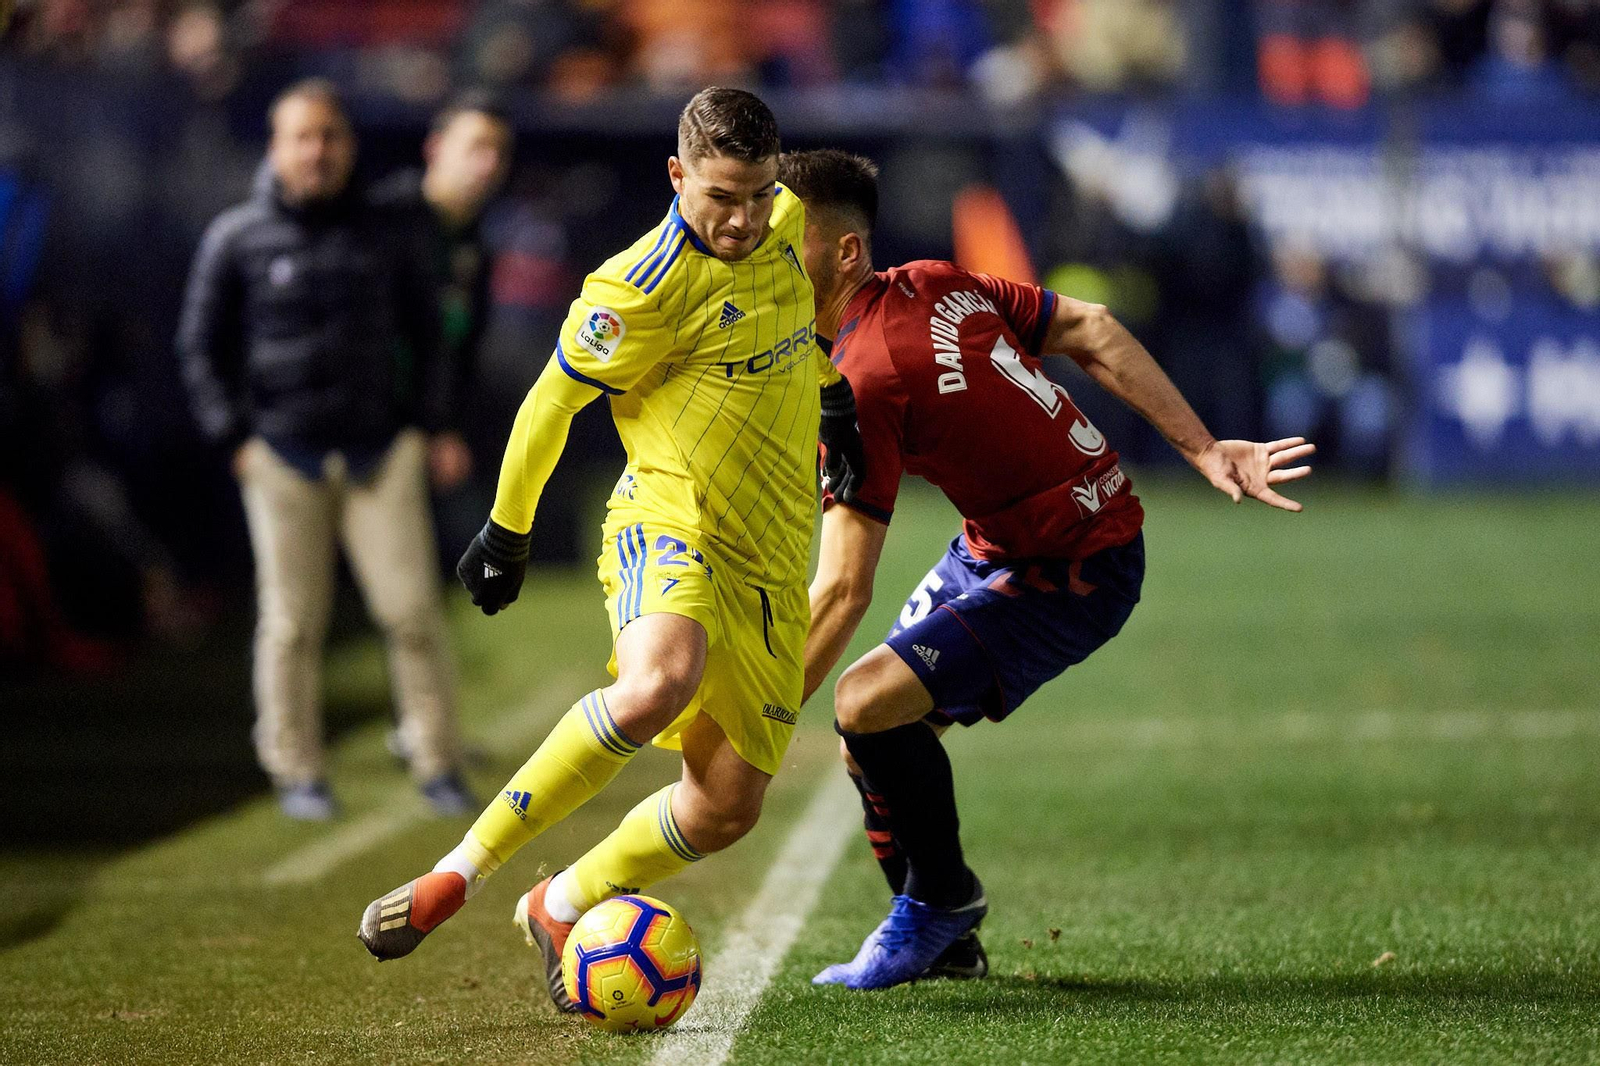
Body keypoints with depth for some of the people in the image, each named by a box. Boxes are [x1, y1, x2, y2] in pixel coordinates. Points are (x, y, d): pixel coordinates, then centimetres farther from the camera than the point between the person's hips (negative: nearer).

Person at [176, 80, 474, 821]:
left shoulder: (381, 233, 9)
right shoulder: (237, 239, 1)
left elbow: (424, 329, 19)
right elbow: (201, 346, 6)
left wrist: (432, 423, 11)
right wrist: (234, 437, -1)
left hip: (381, 447, 2)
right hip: (283, 454, -1)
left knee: (412, 608, -5)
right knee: (292, 619, 0)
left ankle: (437, 765, 3)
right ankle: (297, 773, 10)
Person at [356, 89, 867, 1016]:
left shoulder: (783, 222, 6)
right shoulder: (643, 287, -16)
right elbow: (554, 399, -5)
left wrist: (832, 400, 33)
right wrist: (506, 531, 3)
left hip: (770, 567, 7)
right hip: (671, 521, -7)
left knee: (728, 806, 2)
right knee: (657, 685, -38)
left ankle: (561, 907, 27)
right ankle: (463, 870, -27)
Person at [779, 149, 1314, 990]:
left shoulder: (862, 385, -26)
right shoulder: (934, 286, -1)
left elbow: (842, 591, -27)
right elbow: (1090, 331, 4)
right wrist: (1204, 450, 6)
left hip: (1074, 573, -10)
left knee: (868, 703, -21)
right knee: (871, 738, 7)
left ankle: (941, 900, 2)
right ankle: (947, 941, 23)